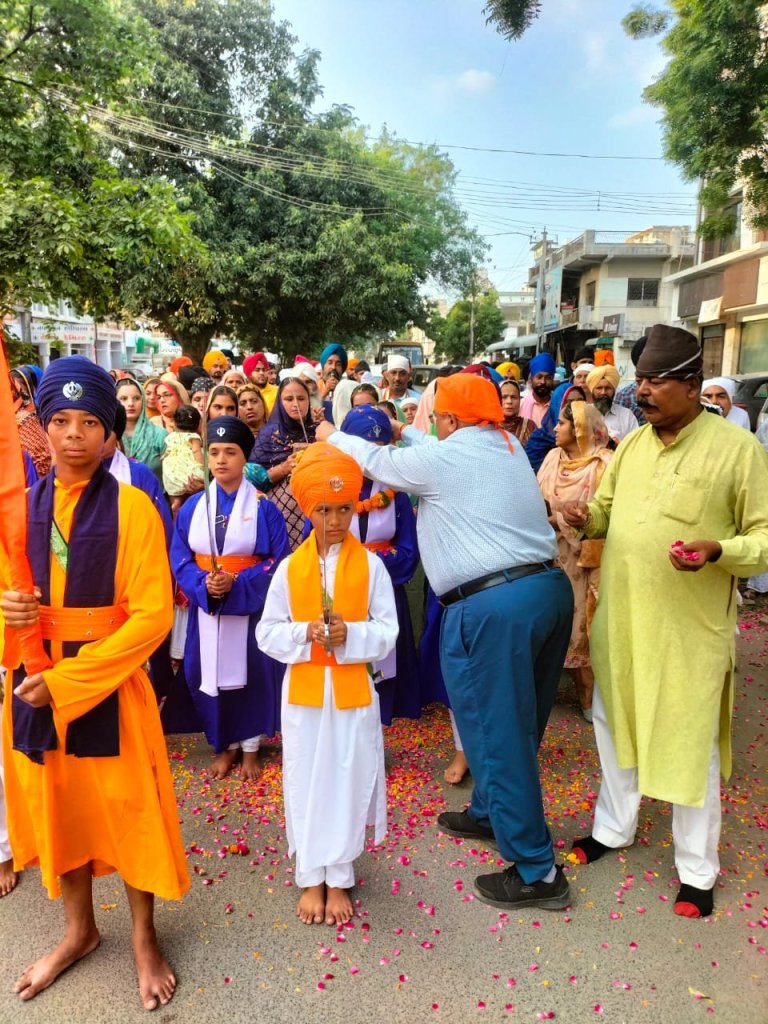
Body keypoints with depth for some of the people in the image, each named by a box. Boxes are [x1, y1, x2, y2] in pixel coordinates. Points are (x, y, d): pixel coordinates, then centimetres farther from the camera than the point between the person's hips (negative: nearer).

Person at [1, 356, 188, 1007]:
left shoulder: (131, 508, -13)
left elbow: (152, 615, -16)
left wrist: (67, 679, -20)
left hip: (109, 684, -4)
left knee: (128, 810, 9)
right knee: (55, 808, 18)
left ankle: (144, 939, 33)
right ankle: (80, 930, 42)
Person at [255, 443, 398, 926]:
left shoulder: (370, 565, -5)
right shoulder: (289, 567, -2)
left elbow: (388, 631, -5)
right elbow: (267, 633, -1)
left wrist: (350, 635, -23)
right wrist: (305, 633, -19)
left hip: (353, 688, -1)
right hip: (303, 688, 1)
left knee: (347, 783, 8)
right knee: (305, 783, 10)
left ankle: (339, 878, 27)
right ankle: (311, 878, 28)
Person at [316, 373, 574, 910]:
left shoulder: (440, 456, -5)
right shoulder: (509, 445, 15)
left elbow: (377, 462, 11)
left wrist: (333, 437, 29)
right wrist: (404, 431, 44)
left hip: (493, 605, -9)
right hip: (549, 586, 9)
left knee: (498, 732, 3)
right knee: (517, 721, 21)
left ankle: (536, 871, 12)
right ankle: (489, 812, 43)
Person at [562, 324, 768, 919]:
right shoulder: (632, 444, 7)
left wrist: (718, 550, -27)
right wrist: (585, 518, -4)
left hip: (691, 627, -5)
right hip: (620, 618, 6)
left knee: (690, 747, 8)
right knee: (617, 727, 20)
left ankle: (697, 870, 29)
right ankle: (614, 828, 42)